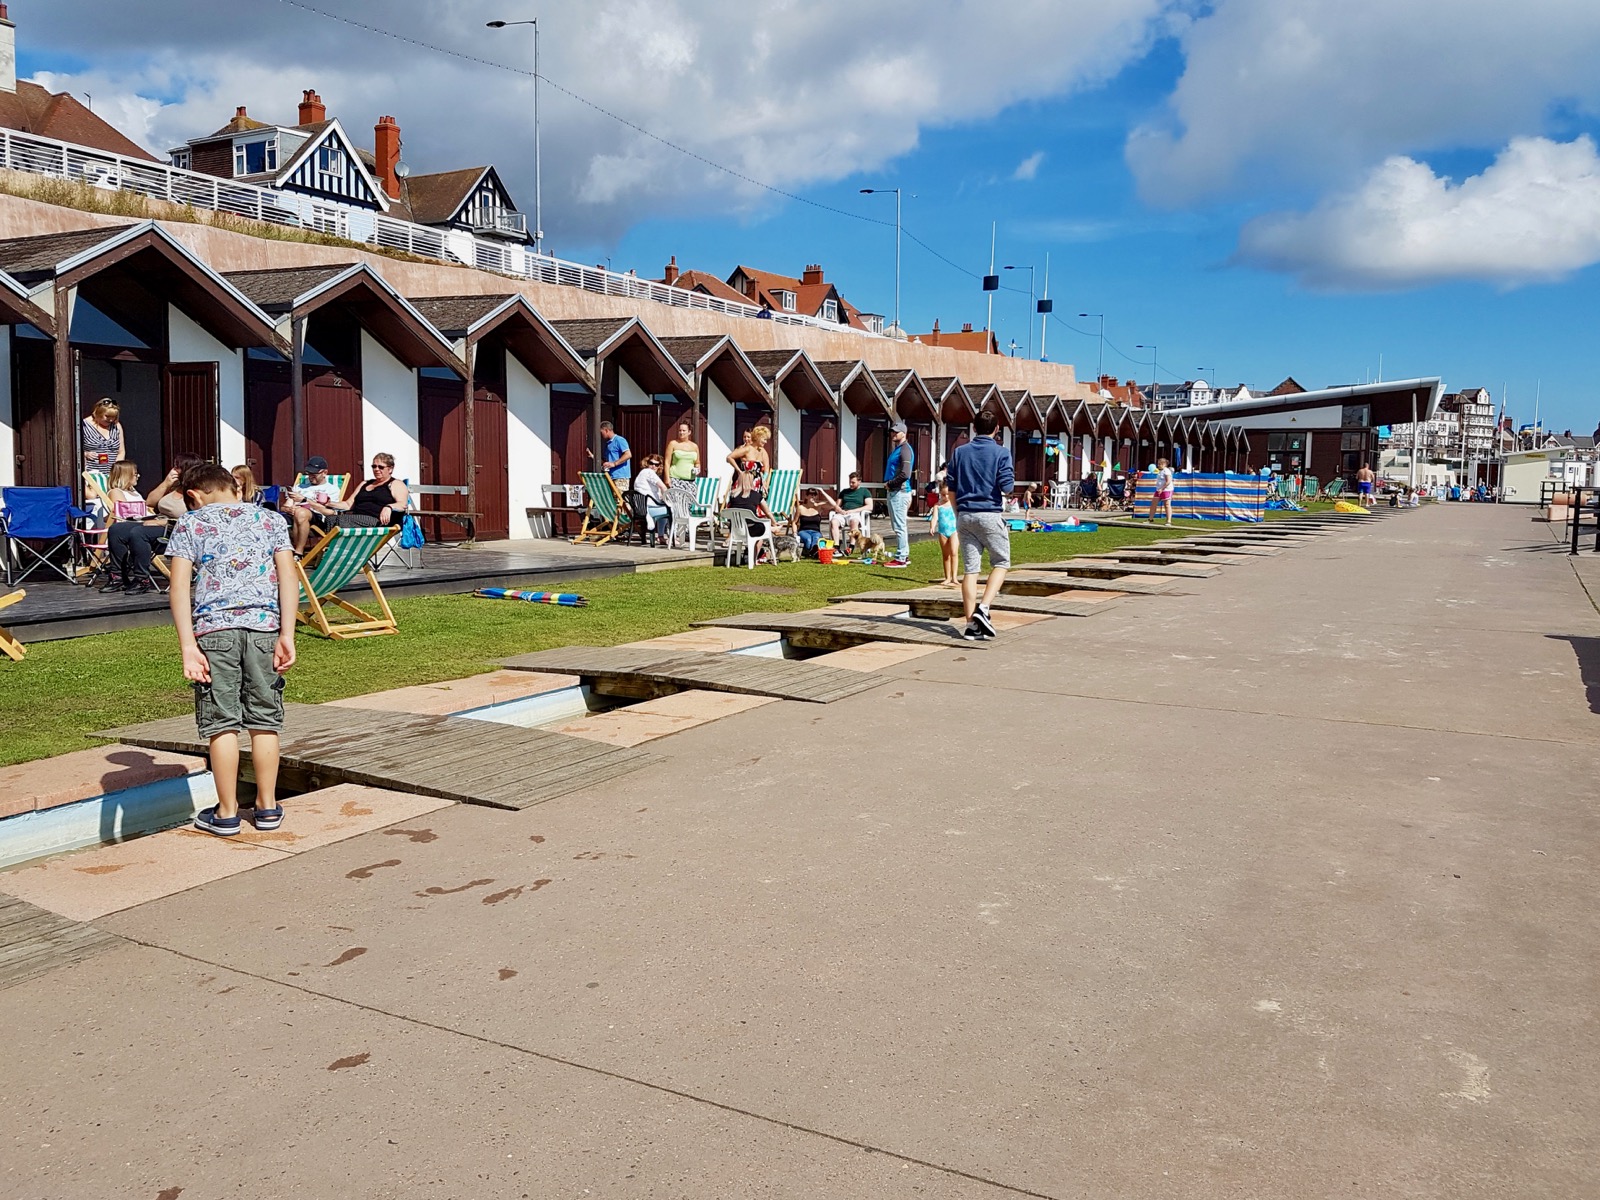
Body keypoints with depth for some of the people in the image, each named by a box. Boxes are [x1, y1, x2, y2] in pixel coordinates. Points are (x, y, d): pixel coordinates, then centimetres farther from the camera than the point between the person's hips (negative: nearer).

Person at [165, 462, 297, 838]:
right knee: (264, 721, 10)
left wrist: (188, 647, -8)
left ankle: (226, 812, 11)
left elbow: (180, 586, -5)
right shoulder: (271, 520, 12)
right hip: (264, 626, 2)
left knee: (222, 723, 4)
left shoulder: (189, 524, 7)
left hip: (213, 628, -2)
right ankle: (267, 807, 17)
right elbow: (288, 576, 0)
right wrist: (286, 635, -3)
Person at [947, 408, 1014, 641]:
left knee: (970, 569, 4)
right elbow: (1007, 488, -11)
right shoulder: (1001, 452, -4)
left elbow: (951, 488, 9)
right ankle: (983, 608, -9)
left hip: (965, 515, 4)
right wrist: (1011, 478, 11)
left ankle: (971, 625, 3)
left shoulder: (960, 452, 8)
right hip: (990, 515, -4)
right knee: (1001, 563, 10)